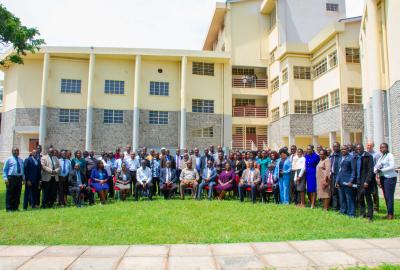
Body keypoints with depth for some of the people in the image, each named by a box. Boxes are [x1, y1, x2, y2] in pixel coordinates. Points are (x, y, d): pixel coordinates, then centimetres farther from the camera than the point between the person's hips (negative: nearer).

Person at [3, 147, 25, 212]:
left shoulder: (21, 160, 15)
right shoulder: (9, 159, 2)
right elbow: (5, 169, 0)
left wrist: (23, 178, 11)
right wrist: (5, 178, -9)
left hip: (19, 178, 4)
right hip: (11, 178, -4)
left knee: (18, 194, 8)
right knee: (10, 194, -1)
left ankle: (16, 207, 16)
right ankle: (9, 208, 7)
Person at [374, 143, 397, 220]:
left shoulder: (390, 155, -6)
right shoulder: (381, 157, 16)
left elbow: (392, 167, -16)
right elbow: (376, 167, 11)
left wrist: (381, 170, -13)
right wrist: (376, 171, -9)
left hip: (390, 178, -7)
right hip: (382, 178, 7)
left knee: (389, 196, -5)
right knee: (386, 196, 9)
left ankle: (391, 214, 2)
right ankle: (389, 213, 16)